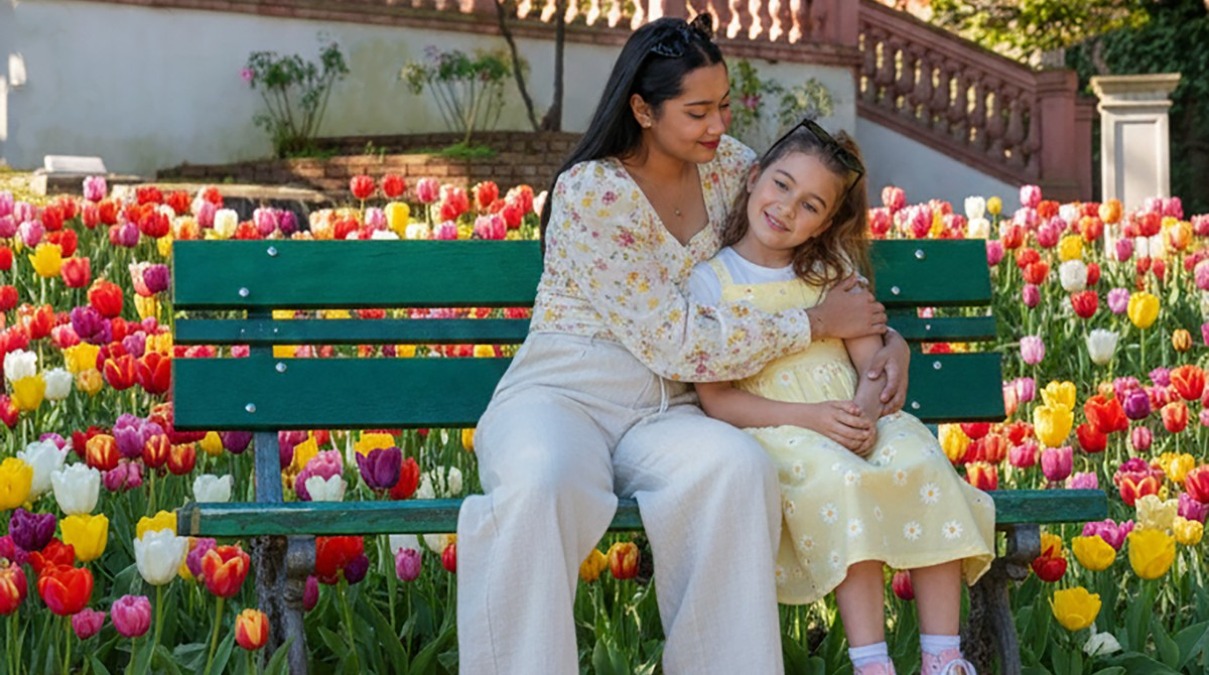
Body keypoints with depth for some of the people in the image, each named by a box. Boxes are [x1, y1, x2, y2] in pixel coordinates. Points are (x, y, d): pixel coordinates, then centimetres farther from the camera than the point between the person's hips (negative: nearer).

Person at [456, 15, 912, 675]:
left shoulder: (726, 164, 7)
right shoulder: (592, 194, -13)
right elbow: (677, 342, -15)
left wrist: (886, 335, 2)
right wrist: (818, 323, -10)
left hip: (660, 412, 5)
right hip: (562, 396, -4)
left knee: (737, 467, -32)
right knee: (539, 486, -41)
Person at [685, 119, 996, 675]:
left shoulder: (833, 271, 15)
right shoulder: (709, 281, 3)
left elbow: (874, 359, 6)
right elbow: (716, 400, -5)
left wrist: (866, 409, -18)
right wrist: (811, 417, -18)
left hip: (852, 418, 4)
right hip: (772, 431, -4)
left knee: (922, 460, -27)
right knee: (840, 480, -35)